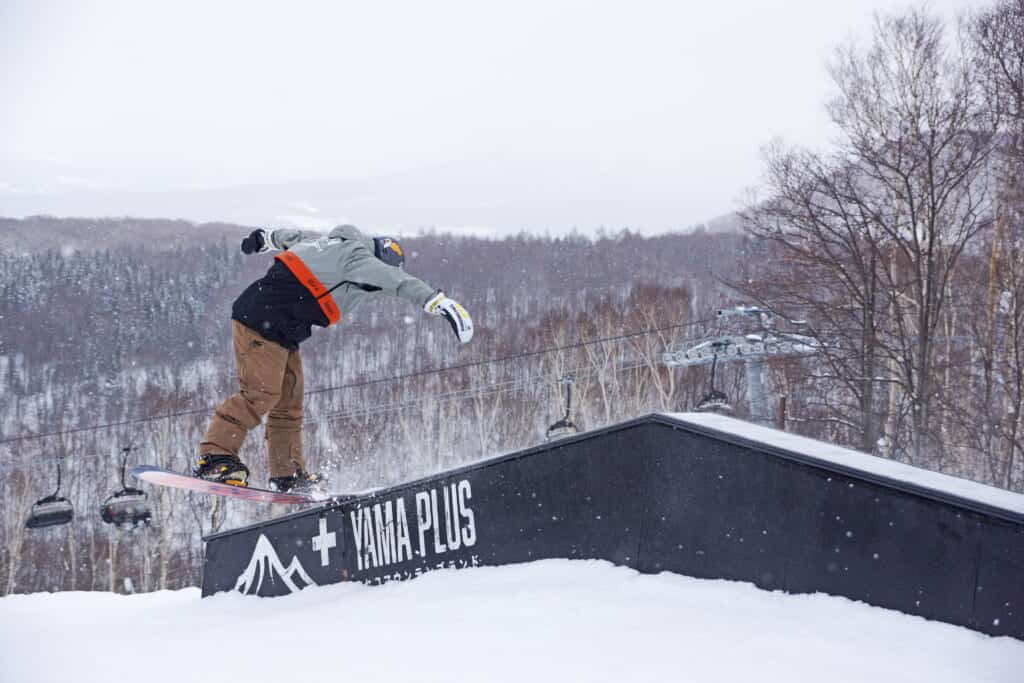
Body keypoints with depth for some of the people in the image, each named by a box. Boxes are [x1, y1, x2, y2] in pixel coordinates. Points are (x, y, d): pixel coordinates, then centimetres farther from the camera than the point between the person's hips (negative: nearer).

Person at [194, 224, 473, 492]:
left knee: (289, 399, 11)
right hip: (262, 320, -11)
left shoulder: (331, 245, 18)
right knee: (260, 393, -17)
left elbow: (293, 237, 35)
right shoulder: (356, 256, -10)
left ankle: (288, 473, 14)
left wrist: (265, 238, 53)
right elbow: (396, 281, -24)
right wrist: (440, 302, -32)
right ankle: (214, 456, -18)